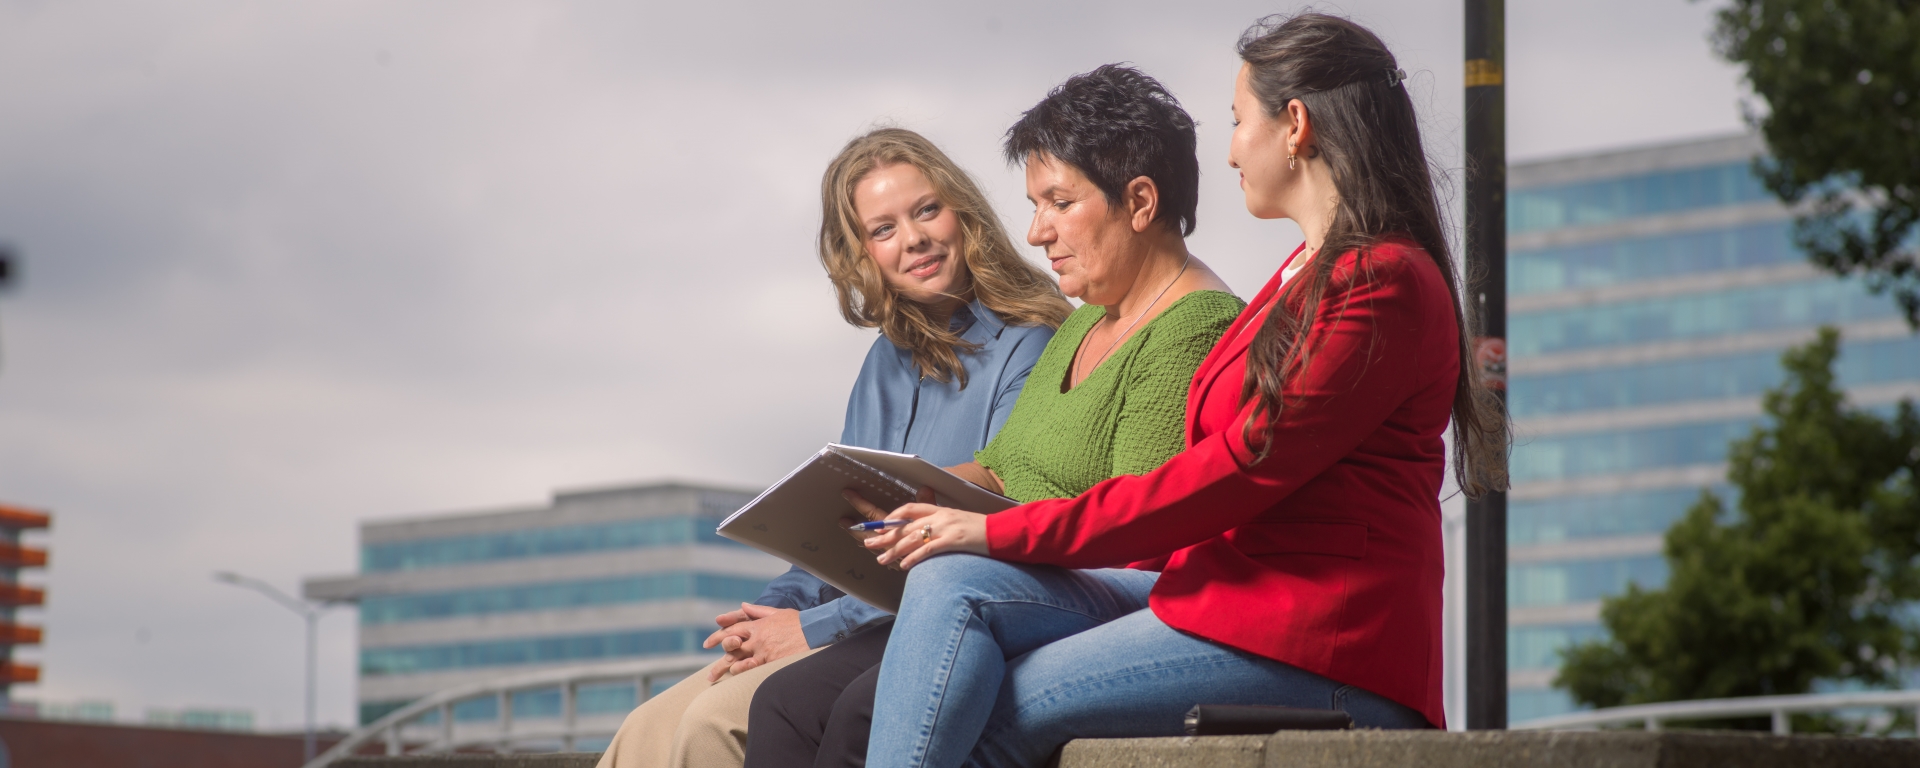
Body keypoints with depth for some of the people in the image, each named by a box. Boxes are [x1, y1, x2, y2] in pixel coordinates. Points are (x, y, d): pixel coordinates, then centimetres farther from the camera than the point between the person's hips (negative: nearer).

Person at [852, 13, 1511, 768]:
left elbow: (1233, 475, -15)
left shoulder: (1383, 284, -11)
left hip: (1316, 642, -9)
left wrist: (1003, 532, -11)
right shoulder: (1307, 276, 22)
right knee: (952, 584, -10)